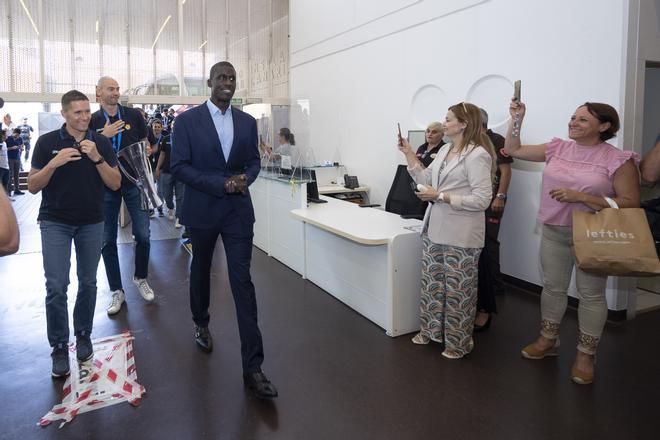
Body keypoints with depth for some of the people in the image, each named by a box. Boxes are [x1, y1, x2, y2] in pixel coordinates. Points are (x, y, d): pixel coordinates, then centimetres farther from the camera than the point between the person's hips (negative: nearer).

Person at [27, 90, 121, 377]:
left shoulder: (100, 142, 2)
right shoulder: (47, 142, -2)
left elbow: (115, 184, -3)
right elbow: (32, 186, -2)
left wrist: (97, 158, -17)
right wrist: (54, 163, -18)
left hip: (91, 223, 2)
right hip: (55, 222, -1)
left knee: (88, 283, 8)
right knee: (56, 286, -6)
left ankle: (83, 336, 25)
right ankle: (59, 346, 7)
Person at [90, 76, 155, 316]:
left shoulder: (133, 115, 2)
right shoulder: (92, 121, 2)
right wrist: (104, 136, -15)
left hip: (134, 181, 0)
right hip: (105, 185, 1)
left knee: (142, 234, -3)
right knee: (107, 240, 4)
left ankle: (140, 277, 23)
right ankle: (117, 291, 17)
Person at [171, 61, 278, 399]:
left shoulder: (247, 122, 5)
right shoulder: (188, 120, -5)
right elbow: (179, 166, -9)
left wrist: (245, 178, -11)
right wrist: (221, 184, -18)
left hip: (238, 210, 1)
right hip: (202, 210, -1)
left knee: (242, 282, -6)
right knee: (201, 270, 20)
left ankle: (252, 367, -4)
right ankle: (201, 323, 50)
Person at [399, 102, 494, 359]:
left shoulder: (477, 155, -15)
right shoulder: (444, 150, 10)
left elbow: (482, 200, -19)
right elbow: (426, 179, 12)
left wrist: (440, 196, -19)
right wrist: (409, 154, 7)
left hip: (460, 236, -8)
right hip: (434, 230, 8)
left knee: (457, 290, 6)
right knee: (431, 282, 18)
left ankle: (459, 342, 25)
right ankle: (431, 329, 36)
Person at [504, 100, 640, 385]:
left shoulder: (619, 160, -11)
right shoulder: (557, 148, 2)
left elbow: (630, 204, -15)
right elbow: (513, 150, 10)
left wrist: (581, 197, -22)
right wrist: (517, 120, -3)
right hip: (553, 233, 4)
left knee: (591, 294, 7)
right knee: (553, 287, 15)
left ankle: (585, 355, 23)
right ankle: (548, 340, 33)